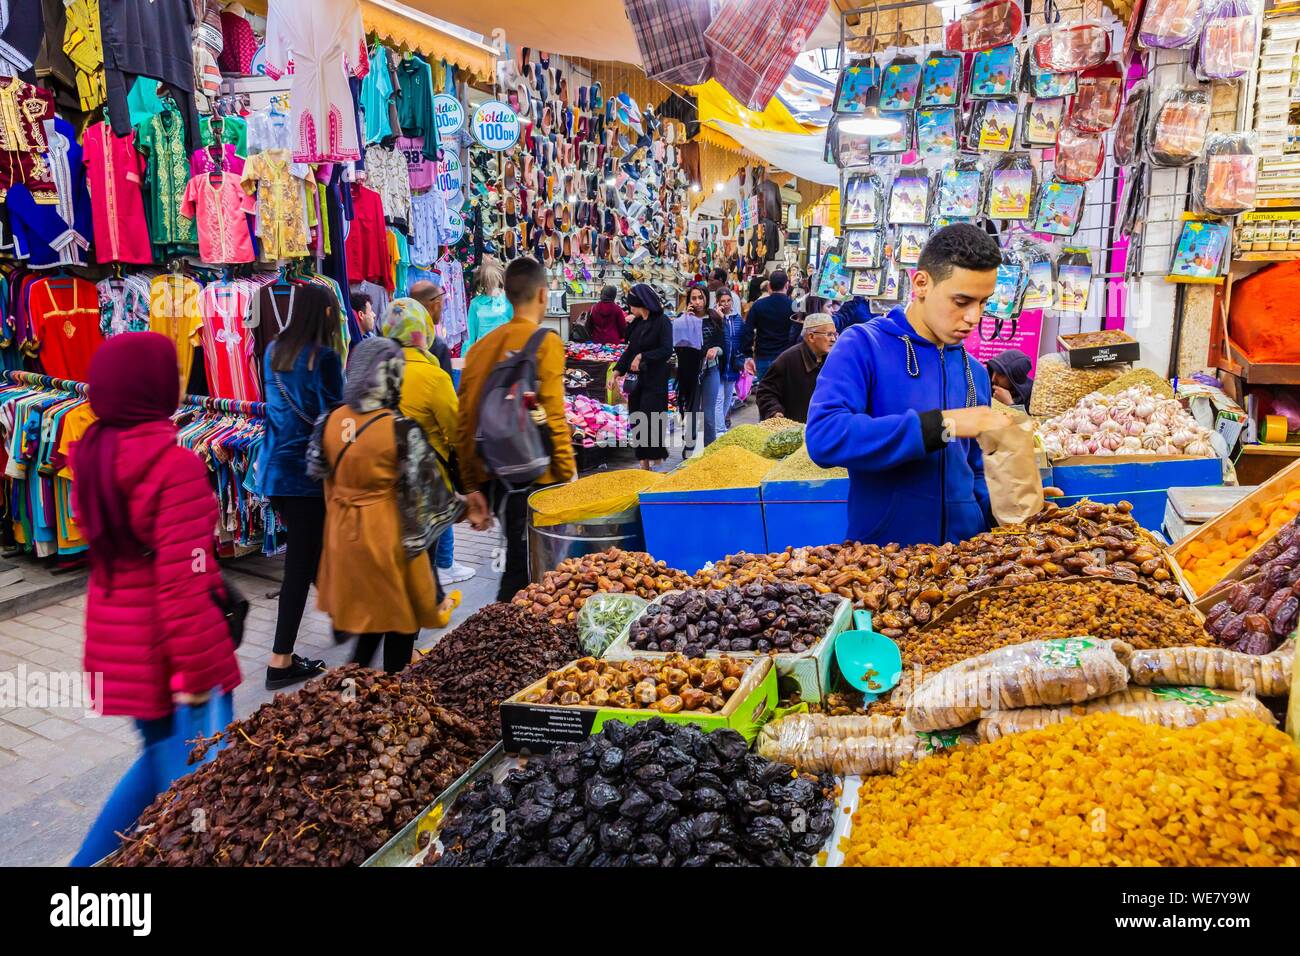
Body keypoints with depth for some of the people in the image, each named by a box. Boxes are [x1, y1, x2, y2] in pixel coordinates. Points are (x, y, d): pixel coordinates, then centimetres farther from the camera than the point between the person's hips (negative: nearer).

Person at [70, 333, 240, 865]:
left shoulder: (90, 455, 2)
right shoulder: (174, 464, -22)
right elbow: (183, 582, -24)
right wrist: (196, 669, -18)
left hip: (116, 640, 8)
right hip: (166, 646, -8)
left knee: (162, 756, 25)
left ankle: (91, 860, 31)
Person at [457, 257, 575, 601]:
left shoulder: (481, 346, 8)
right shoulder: (545, 343, -9)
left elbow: (464, 423, 7)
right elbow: (553, 419, -14)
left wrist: (472, 488, 13)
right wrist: (569, 478, -6)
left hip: (492, 478, 7)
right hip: (534, 479, -7)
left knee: (519, 561, 22)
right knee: (523, 574, 0)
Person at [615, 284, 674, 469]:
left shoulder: (662, 321, -9)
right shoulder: (637, 323, 11)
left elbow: (667, 350, -17)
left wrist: (642, 357, -16)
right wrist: (618, 371, 13)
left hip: (654, 380, -7)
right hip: (636, 378, 7)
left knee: (650, 421, -7)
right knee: (636, 420, 6)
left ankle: (654, 462, 4)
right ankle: (644, 462, 13)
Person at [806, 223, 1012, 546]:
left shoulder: (975, 372, 11)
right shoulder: (862, 345, -7)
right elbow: (823, 438, -23)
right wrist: (942, 425, -22)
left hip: (964, 553, 5)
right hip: (881, 555, -5)